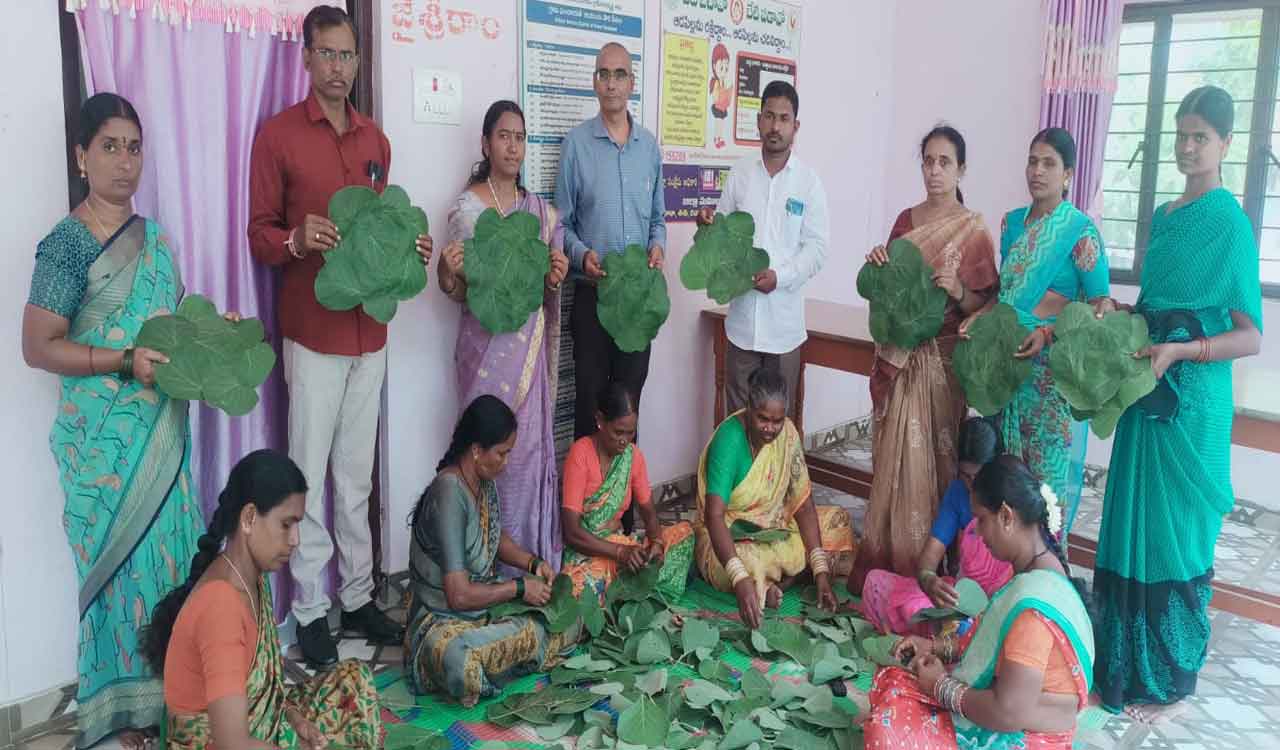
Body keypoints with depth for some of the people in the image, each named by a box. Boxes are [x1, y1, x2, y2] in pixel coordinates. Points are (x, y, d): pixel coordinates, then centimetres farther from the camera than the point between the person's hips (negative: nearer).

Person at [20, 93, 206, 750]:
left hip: (163, 427, 6)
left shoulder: (153, 237, 10)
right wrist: (126, 362, -23)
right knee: (122, 559, 2)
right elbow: (38, 348, -14)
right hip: (104, 435, -6)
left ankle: (170, 690, 28)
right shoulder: (67, 244, -11)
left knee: (170, 549, 12)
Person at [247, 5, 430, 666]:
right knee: (310, 474, 0)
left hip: (369, 329, 5)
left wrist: (407, 247, 1)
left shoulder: (374, 139, 13)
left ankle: (358, 595, 22)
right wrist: (297, 241, -24)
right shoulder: (278, 135, -3)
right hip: (312, 332, -5)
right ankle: (311, 610, 11)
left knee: (358, 474, 12)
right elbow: (259, 235, -3)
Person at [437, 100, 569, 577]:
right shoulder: (467, 207, -4)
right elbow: (456, 291, -2)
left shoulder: (540, 210, 10)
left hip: (530, 341, 4)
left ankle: (532, 552, 17)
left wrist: (555, 278, -5)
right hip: (486, 342, -4)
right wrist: (448, 272, -24)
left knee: (531, 442, 5)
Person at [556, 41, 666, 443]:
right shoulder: (577, 142, -3)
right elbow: (562, 221, -1)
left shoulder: (649, 145, 8)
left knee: (631, 394, 11)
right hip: (592, 290, -3)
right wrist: (582, 255, -19)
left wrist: (658, 245, -6)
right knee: (590, 394, 4)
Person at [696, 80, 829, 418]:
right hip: (742, 316, 2)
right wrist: (709, 223, -9)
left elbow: (817, 245, -3)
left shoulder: (808, 180, -1)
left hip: (784, 321, -2)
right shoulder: (739, 173, 6)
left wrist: (780, 276, -17)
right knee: (738, 414, 7)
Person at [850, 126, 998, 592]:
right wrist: (878, 267, -4)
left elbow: (986, 305, -3)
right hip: (898, 356, 4)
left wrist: (959, 292, -22)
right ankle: (886, 559, 16)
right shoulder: (906, 220, 10)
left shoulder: (974, 230, -2)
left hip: (941, 360, -3)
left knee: (931, 459, 1)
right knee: (895, 458, 6)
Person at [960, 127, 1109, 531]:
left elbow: (1098, 303, -9)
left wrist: (1049, 333, -22)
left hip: (1054, 365, -6)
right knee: (1006, 460, 12)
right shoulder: (1012, 222, 9)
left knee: (1049, 462, 2)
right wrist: (979, 314, -1)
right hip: (1009, 359, 6)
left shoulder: (1080, 230, -9)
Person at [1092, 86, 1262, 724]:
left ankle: (1169, 683, 17)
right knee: (1130, 528, 13)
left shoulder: (1230, 223, -11)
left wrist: (1181, 350, -27)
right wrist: (1116, 309, 3)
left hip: (1192, 402, -7)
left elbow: (1250, 337, -14)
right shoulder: (1165, 217, 12)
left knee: (1176, 537, 1)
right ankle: (1125, 663, 28)